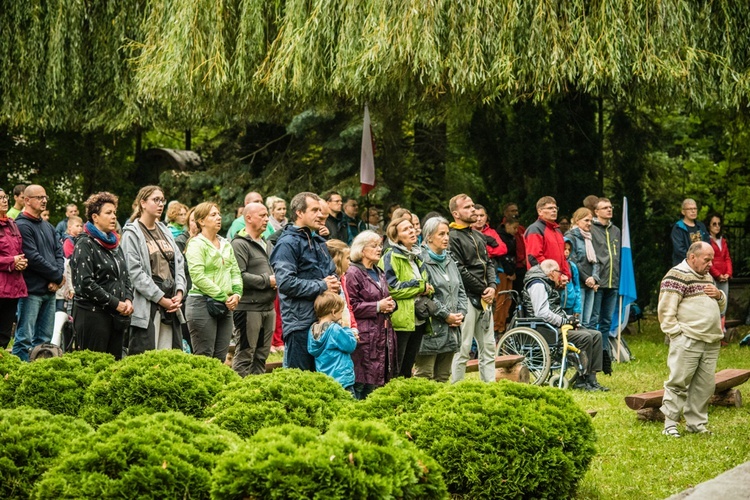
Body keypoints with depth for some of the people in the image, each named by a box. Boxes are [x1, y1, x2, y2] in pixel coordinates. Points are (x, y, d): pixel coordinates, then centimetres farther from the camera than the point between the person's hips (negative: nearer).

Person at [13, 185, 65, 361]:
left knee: (44, 339, 10)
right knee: (25, 339, -8)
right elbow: (33, 258, -16)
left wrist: (56, 280, -5)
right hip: (32, 291, -8)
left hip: (50, 290, 8)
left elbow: (59, 253, 12)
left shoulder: (48, 226, 17)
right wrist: (58, 276, -8)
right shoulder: (22, 226, -10)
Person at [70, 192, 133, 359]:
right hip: (93, 315, -8)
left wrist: (128, 299, 2)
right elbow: (85, 283, -16)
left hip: (117, 316, 8)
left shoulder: (114, 243, 18)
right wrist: (115, 303, -14)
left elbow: (125, 277, 22)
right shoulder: (85, 244, -6)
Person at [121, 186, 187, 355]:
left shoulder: (165, 231, 18)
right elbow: (135, 271, -12)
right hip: (147, 306, -7)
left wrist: (179, 292, -2)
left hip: (171, 304, 7)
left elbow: (179, 262, 14)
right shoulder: (132, 233, -4)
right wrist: (161, 298, -13)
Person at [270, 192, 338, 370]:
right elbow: (286, 282, -20)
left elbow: (332, 273, 30)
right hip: (300, 322, -8)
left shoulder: (319, 242, 19)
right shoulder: (288, 243, -9)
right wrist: (322, 286, -15)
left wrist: (334, 283, 5)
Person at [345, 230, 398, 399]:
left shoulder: (379, 273, 19)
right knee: (363, 383, -8)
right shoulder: (353, 274, -7)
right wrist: (378, 306, -16)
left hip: (383, 334, 8)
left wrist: (390, 304, 8)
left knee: (380, 378, 8)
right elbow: (351, 306, -16)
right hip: (365, 336, -8)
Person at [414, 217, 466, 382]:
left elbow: (460, 290, 19)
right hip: (430, 330, -8)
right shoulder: (422, 261, -11)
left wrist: (461, 313, 2)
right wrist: (446, 315, -14)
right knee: (424, 376, -6)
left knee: (443, 378, 12)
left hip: (450, 331, 8)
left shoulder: (449, 260, 17)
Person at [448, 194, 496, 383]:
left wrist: (492, 287, 0)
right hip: (466, 298, -9)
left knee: (488, 347, 10)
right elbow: (460, 271, -16)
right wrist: (483, 290, -10)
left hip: (484, 299, 9)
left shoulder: (478, 236, 18)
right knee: (463, 349, -7)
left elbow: (488, 263, 18)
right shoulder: (453, 237, -10)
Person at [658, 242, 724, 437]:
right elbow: (666, 309, -12)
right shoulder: (677, 276, -7)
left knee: (705, 386, 8)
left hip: (711, 343, 8)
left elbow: (721, 305, 30)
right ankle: (670, 424, -2)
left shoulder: (707, 276, 21)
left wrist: (718, 295, 7)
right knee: (678, 383, -6)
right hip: (687, 341, -8)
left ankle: (696, 423, 17)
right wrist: (676, 334, -15)